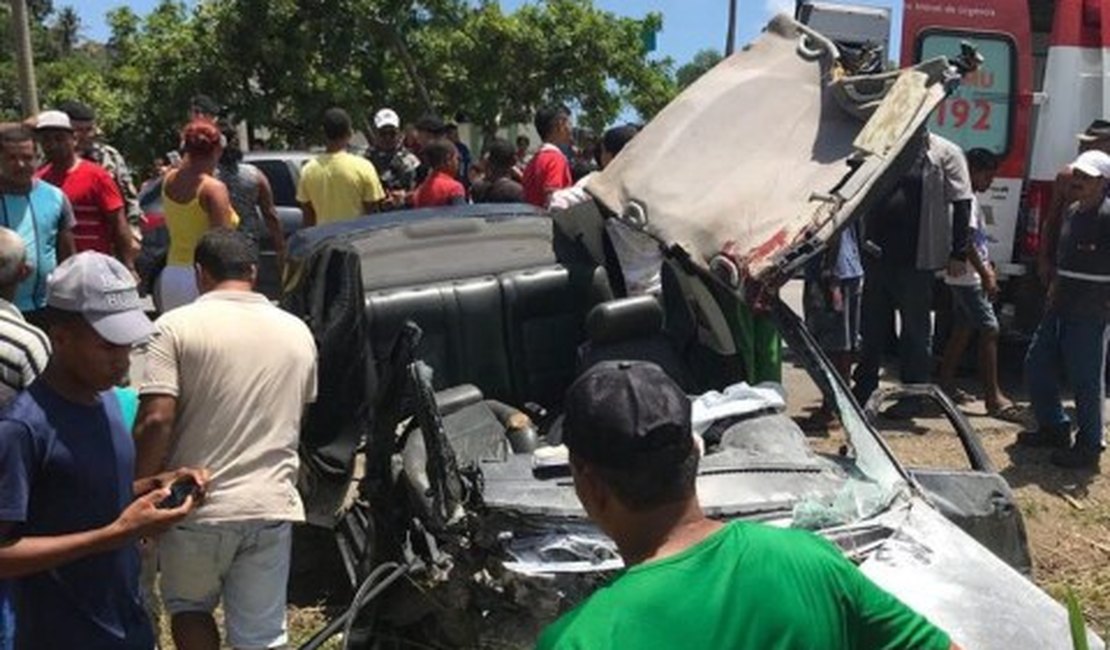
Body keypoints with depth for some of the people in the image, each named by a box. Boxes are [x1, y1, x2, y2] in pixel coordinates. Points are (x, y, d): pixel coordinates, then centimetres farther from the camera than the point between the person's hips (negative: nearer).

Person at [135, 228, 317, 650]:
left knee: (187, 606, 24)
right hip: (273, 505, 3)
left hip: (196, 505, -3)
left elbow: (156, 420, -16)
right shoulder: (297, 332, 8)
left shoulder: (176, 326, -8)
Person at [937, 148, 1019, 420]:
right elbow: (966, 240, -22)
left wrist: (987, 269, 20)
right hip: (968, 278, -11)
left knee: (962, 329, 14)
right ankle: (993, 398, -11)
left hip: (964, 278, 11)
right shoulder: (967, 199, -15)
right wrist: (985, 274, -22)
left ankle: (946, 384, 21)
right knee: (989, 329, -11)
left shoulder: (970, 199, 17)